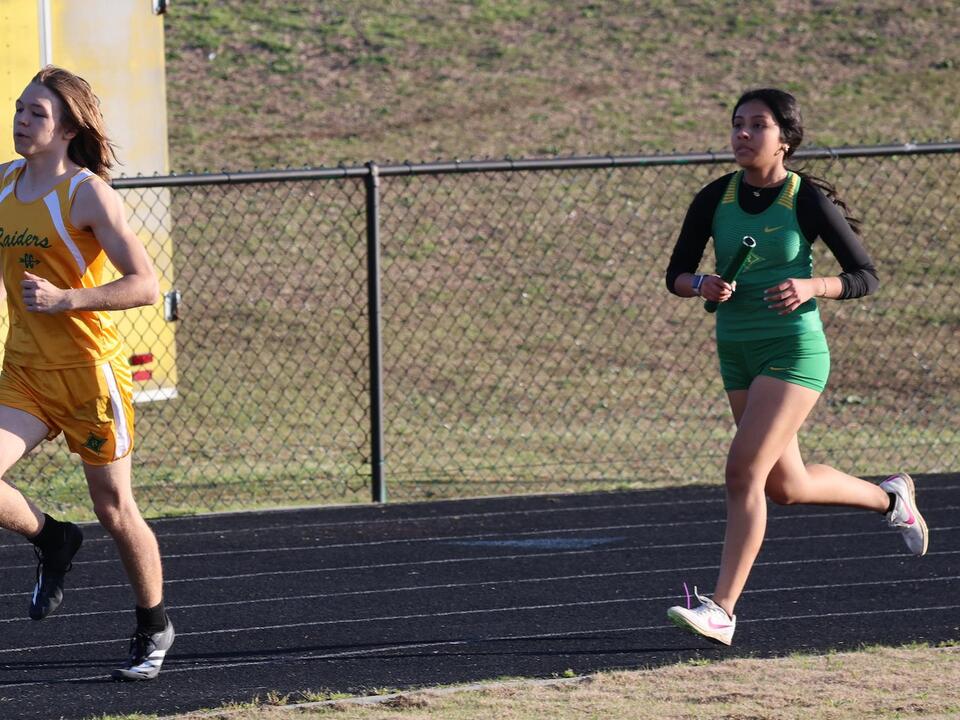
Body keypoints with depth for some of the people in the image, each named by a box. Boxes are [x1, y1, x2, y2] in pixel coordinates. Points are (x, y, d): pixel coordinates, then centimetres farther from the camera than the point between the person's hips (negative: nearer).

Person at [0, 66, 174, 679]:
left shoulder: (88, 193, -14)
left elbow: (145, 285, -19)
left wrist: (64, 299, -28)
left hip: (90, 373, -5)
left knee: (115, 510, 5)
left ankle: (154, 628, 27)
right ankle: (52, 541, 14)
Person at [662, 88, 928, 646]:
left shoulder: (809, 201, -10)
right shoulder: (715, 200, 1)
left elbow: (866, 277, -4)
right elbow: (676, 274, 8)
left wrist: (812, 287, -22)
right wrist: (702, 285, -15)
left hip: (794, 351, -6)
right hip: (737, 351, 6)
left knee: (744, 472, -18)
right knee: (786, 487, 16)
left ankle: (722, 610, -16)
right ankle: (889, 498, 43)